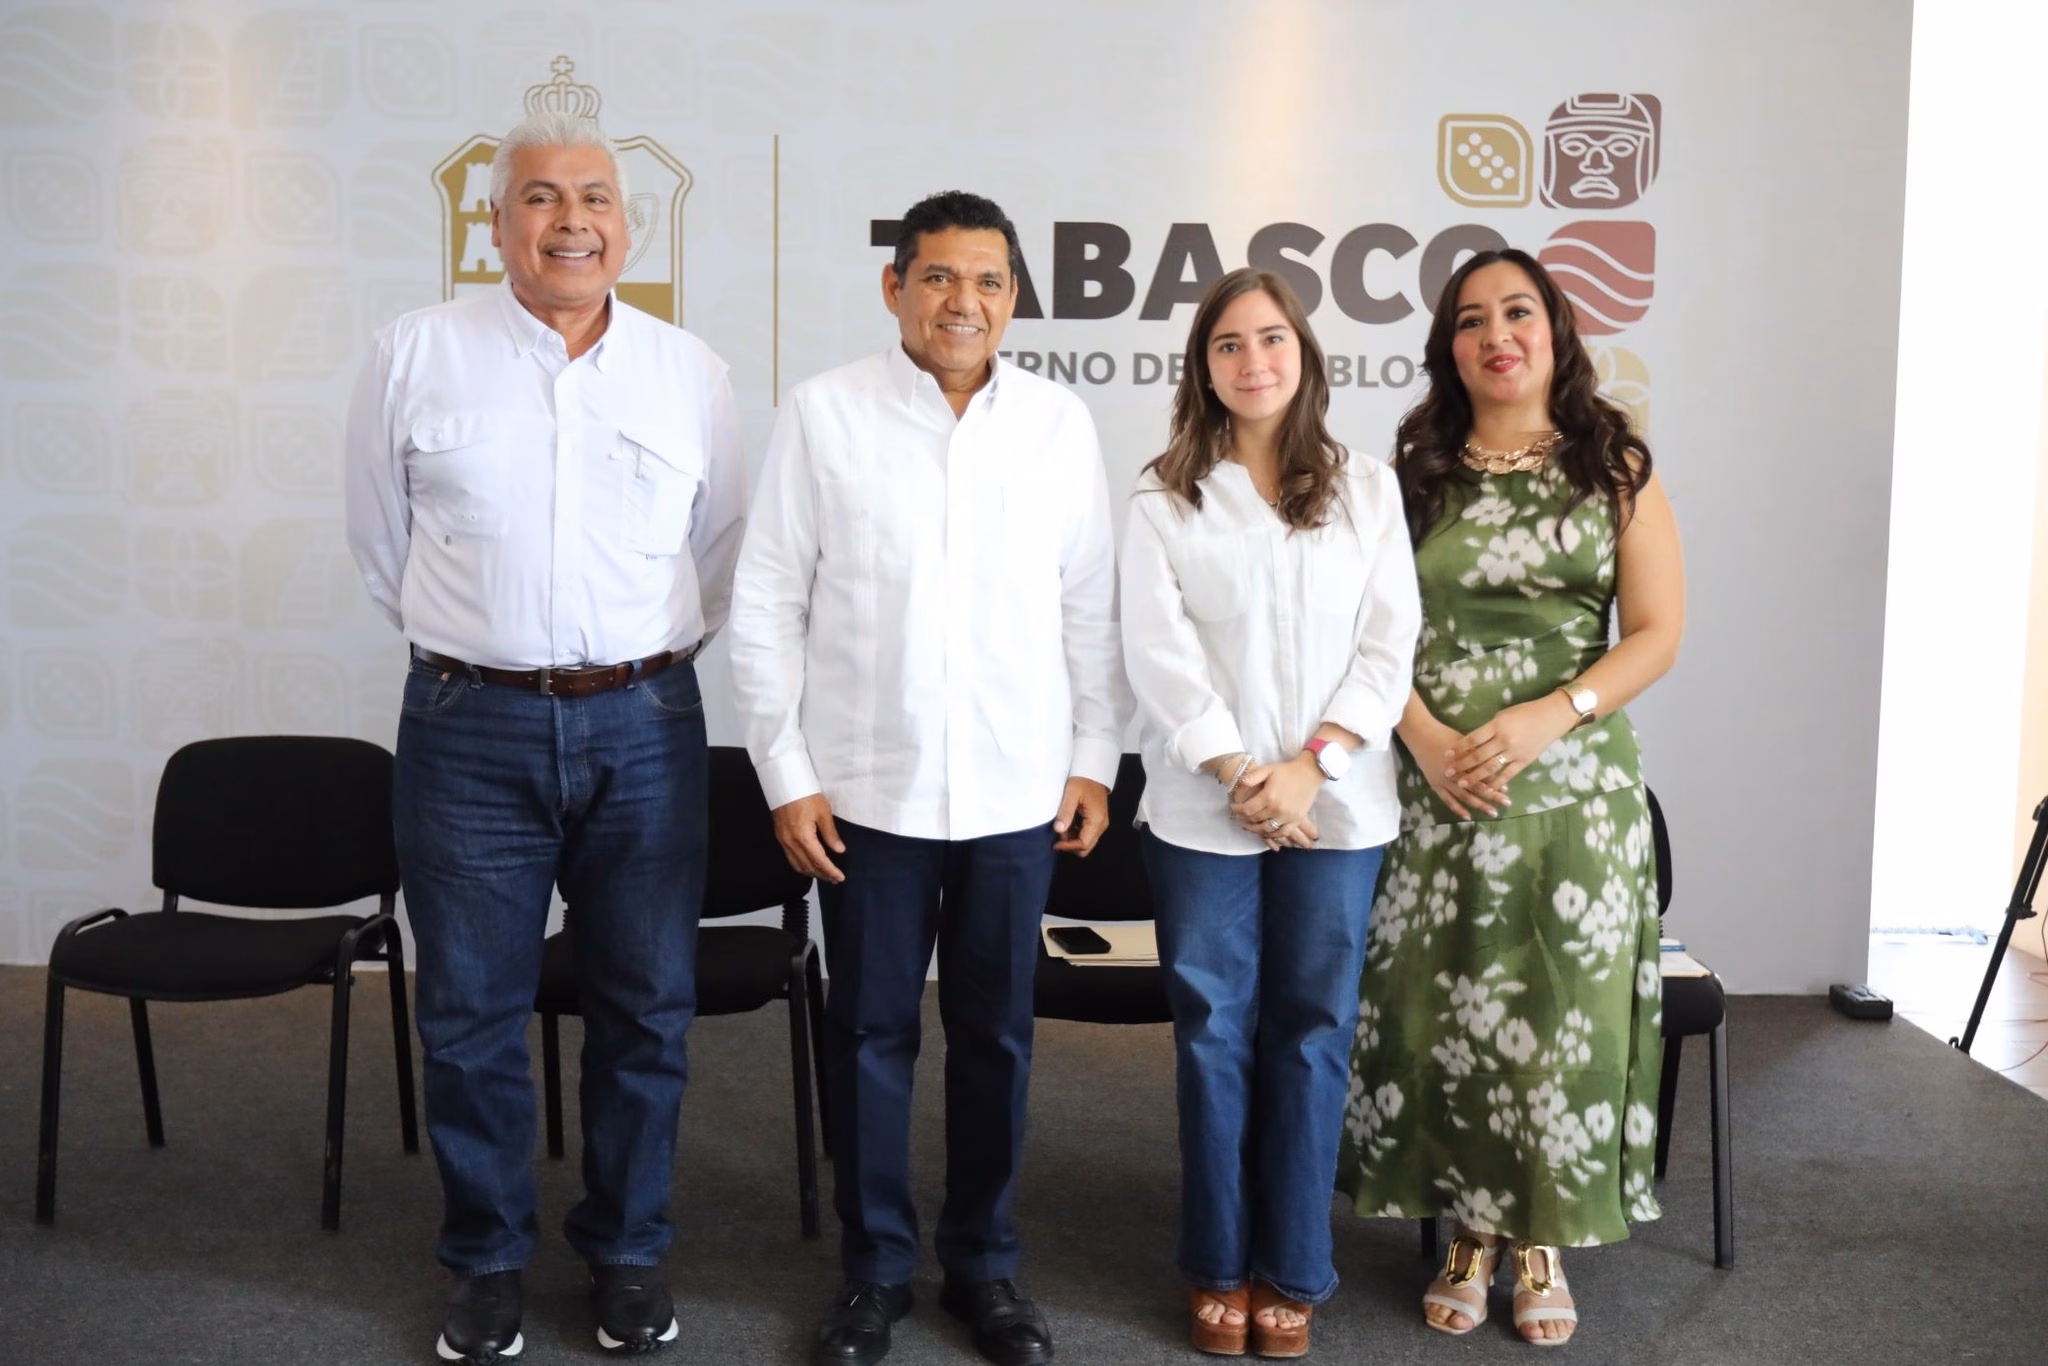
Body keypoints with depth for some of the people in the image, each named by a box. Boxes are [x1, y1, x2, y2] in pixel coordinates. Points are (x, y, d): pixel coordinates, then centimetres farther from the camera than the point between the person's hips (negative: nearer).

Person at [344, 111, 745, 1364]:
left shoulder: (691, 371, 5)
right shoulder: (420, 354, 1)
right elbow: (384, 541, 10)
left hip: (644, 725, 1)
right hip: (471, 727, -1)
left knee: (647, 1008, 8)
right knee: (472, 1012, 8)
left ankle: (630, 1253, 27)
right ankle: (489, 1261, 27)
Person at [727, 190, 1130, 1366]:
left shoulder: (1060, 422, 1)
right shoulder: (823, 414, -4)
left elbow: (1091, 604, 6)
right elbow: (769, 601, -2)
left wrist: (1095, 759, 5)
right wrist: (787, 771, -4)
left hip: (1016, 789, 2)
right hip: (868, 787, -1)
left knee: (997, 1035, 12)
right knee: (871, 1035, 10)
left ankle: (985, 1263, 30)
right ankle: (876, 1267, 27)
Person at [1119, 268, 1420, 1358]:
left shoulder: (1367, 493, 7)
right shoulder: (1164, 500, 4)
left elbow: (1389, 646, 0)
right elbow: (1160, 652, -4)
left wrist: (1309, 765, -11)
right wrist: (1238, 773, -12)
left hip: (1334, 805, 1)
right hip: (1202, 810, -1)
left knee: (1310, 1033, 6)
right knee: (1214, 1033, 6)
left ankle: (1292, 1274, 18)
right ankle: (1220, 1268, 19)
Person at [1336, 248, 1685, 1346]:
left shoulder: (1617, 469, 5)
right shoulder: (1414, 473, 8)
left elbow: (1657, 632, 0)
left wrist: (1549, 717, -15)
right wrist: (1428, 739, -13)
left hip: (1576, 787, -1)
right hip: (1437, 786, 1)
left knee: (1563, 1008, 1)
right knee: (1442, 1006, 2)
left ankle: (1544, 1240, 19)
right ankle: (1470, 1234, 19)